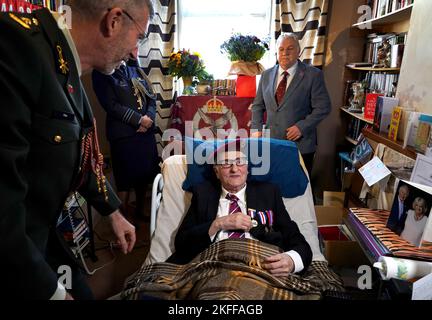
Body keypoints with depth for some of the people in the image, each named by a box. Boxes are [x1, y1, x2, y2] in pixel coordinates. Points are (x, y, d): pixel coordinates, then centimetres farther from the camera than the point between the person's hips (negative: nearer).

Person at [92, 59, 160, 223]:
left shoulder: (135, 69, 14)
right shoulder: (101, 73, -3)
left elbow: (151, 96, 9)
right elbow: (111, 105, -13)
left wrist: (149, 118, -8)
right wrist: (139, 119, -15)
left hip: (146, 131, 6)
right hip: (123, 134, -5)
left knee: (144, 174, 13)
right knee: (125, 179, 2)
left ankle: (140, 210, 31)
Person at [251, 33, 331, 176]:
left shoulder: (313, 74, -4)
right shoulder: (266, 75, 9)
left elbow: (323, 107, -6)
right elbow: (258, 105, 14)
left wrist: (302, 127, -17)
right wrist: (256, 128, -1)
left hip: (300, 144, -3)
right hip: (271, 142, 3)